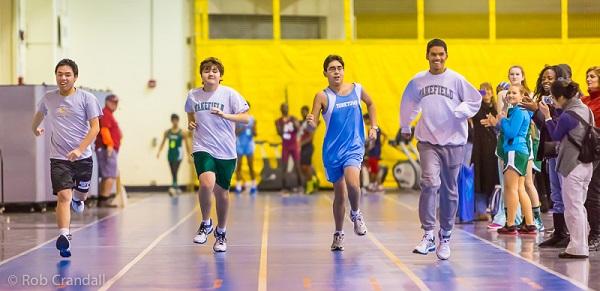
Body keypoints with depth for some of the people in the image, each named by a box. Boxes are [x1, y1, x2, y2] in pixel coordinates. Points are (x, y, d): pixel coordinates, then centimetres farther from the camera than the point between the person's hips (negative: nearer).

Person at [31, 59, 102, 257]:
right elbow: (39, 114, 27)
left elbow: (95, 127, -10)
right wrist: (35, 129, 42)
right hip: (59, 158, 0)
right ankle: (64, 236, -23)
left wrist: (79, 149, -21)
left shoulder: (86, 98, -6)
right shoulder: (49, 98, 3)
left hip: (83, 157, 0)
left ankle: (76, 199, 53)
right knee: (63, 196, -16)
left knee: (81, 195, 17)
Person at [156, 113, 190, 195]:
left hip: (178, 153, -5)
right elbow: (163, 142, 10)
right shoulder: (167, 132, 7)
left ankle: (173, 187, -26)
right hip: (170, 153, 5)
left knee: (175, 172, -17)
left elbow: (187, 144, 1)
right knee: (173, 173, 8)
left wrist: (189, 156, 0)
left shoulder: (181, 132, -3)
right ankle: (177, 188, 18)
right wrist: (159, 152, -3)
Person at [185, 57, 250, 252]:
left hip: (226, 152, 0)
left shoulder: (229, 94, -4)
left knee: (222, 192, 7)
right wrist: (190, 123, 2)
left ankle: (221, 232, 29)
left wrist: (225, 115, -22)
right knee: (207, 183, -25)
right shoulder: (193, 95, 5)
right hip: (202, 148, 0)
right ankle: (206, 224, -2)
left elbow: (246, 118, -7)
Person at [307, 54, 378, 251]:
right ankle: (338, 234, 26)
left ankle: (355, 214, 5)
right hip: (332, 149, 0)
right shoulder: (323, 97, -6)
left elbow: (370, 104, 22)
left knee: (352, 183, -25)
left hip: (354, 146, 0)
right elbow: (314, 123, -14)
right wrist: (310, 122, -37)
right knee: (339, 193, 8)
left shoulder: (357, 89, 2)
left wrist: (374, 126, 13)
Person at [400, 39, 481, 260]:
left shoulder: (456, 80, -1)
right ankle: (428, 235, -16)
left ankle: (445, 238, 18)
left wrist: (459, 111, -12)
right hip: (428, 142, 0)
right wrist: (405, 128, 29)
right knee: (429, 183, -19)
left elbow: (475, 100, 4)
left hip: (453, 142, 0)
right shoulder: (417, 81, 6)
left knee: (449, 190, 7)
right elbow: (408, 105, 22)